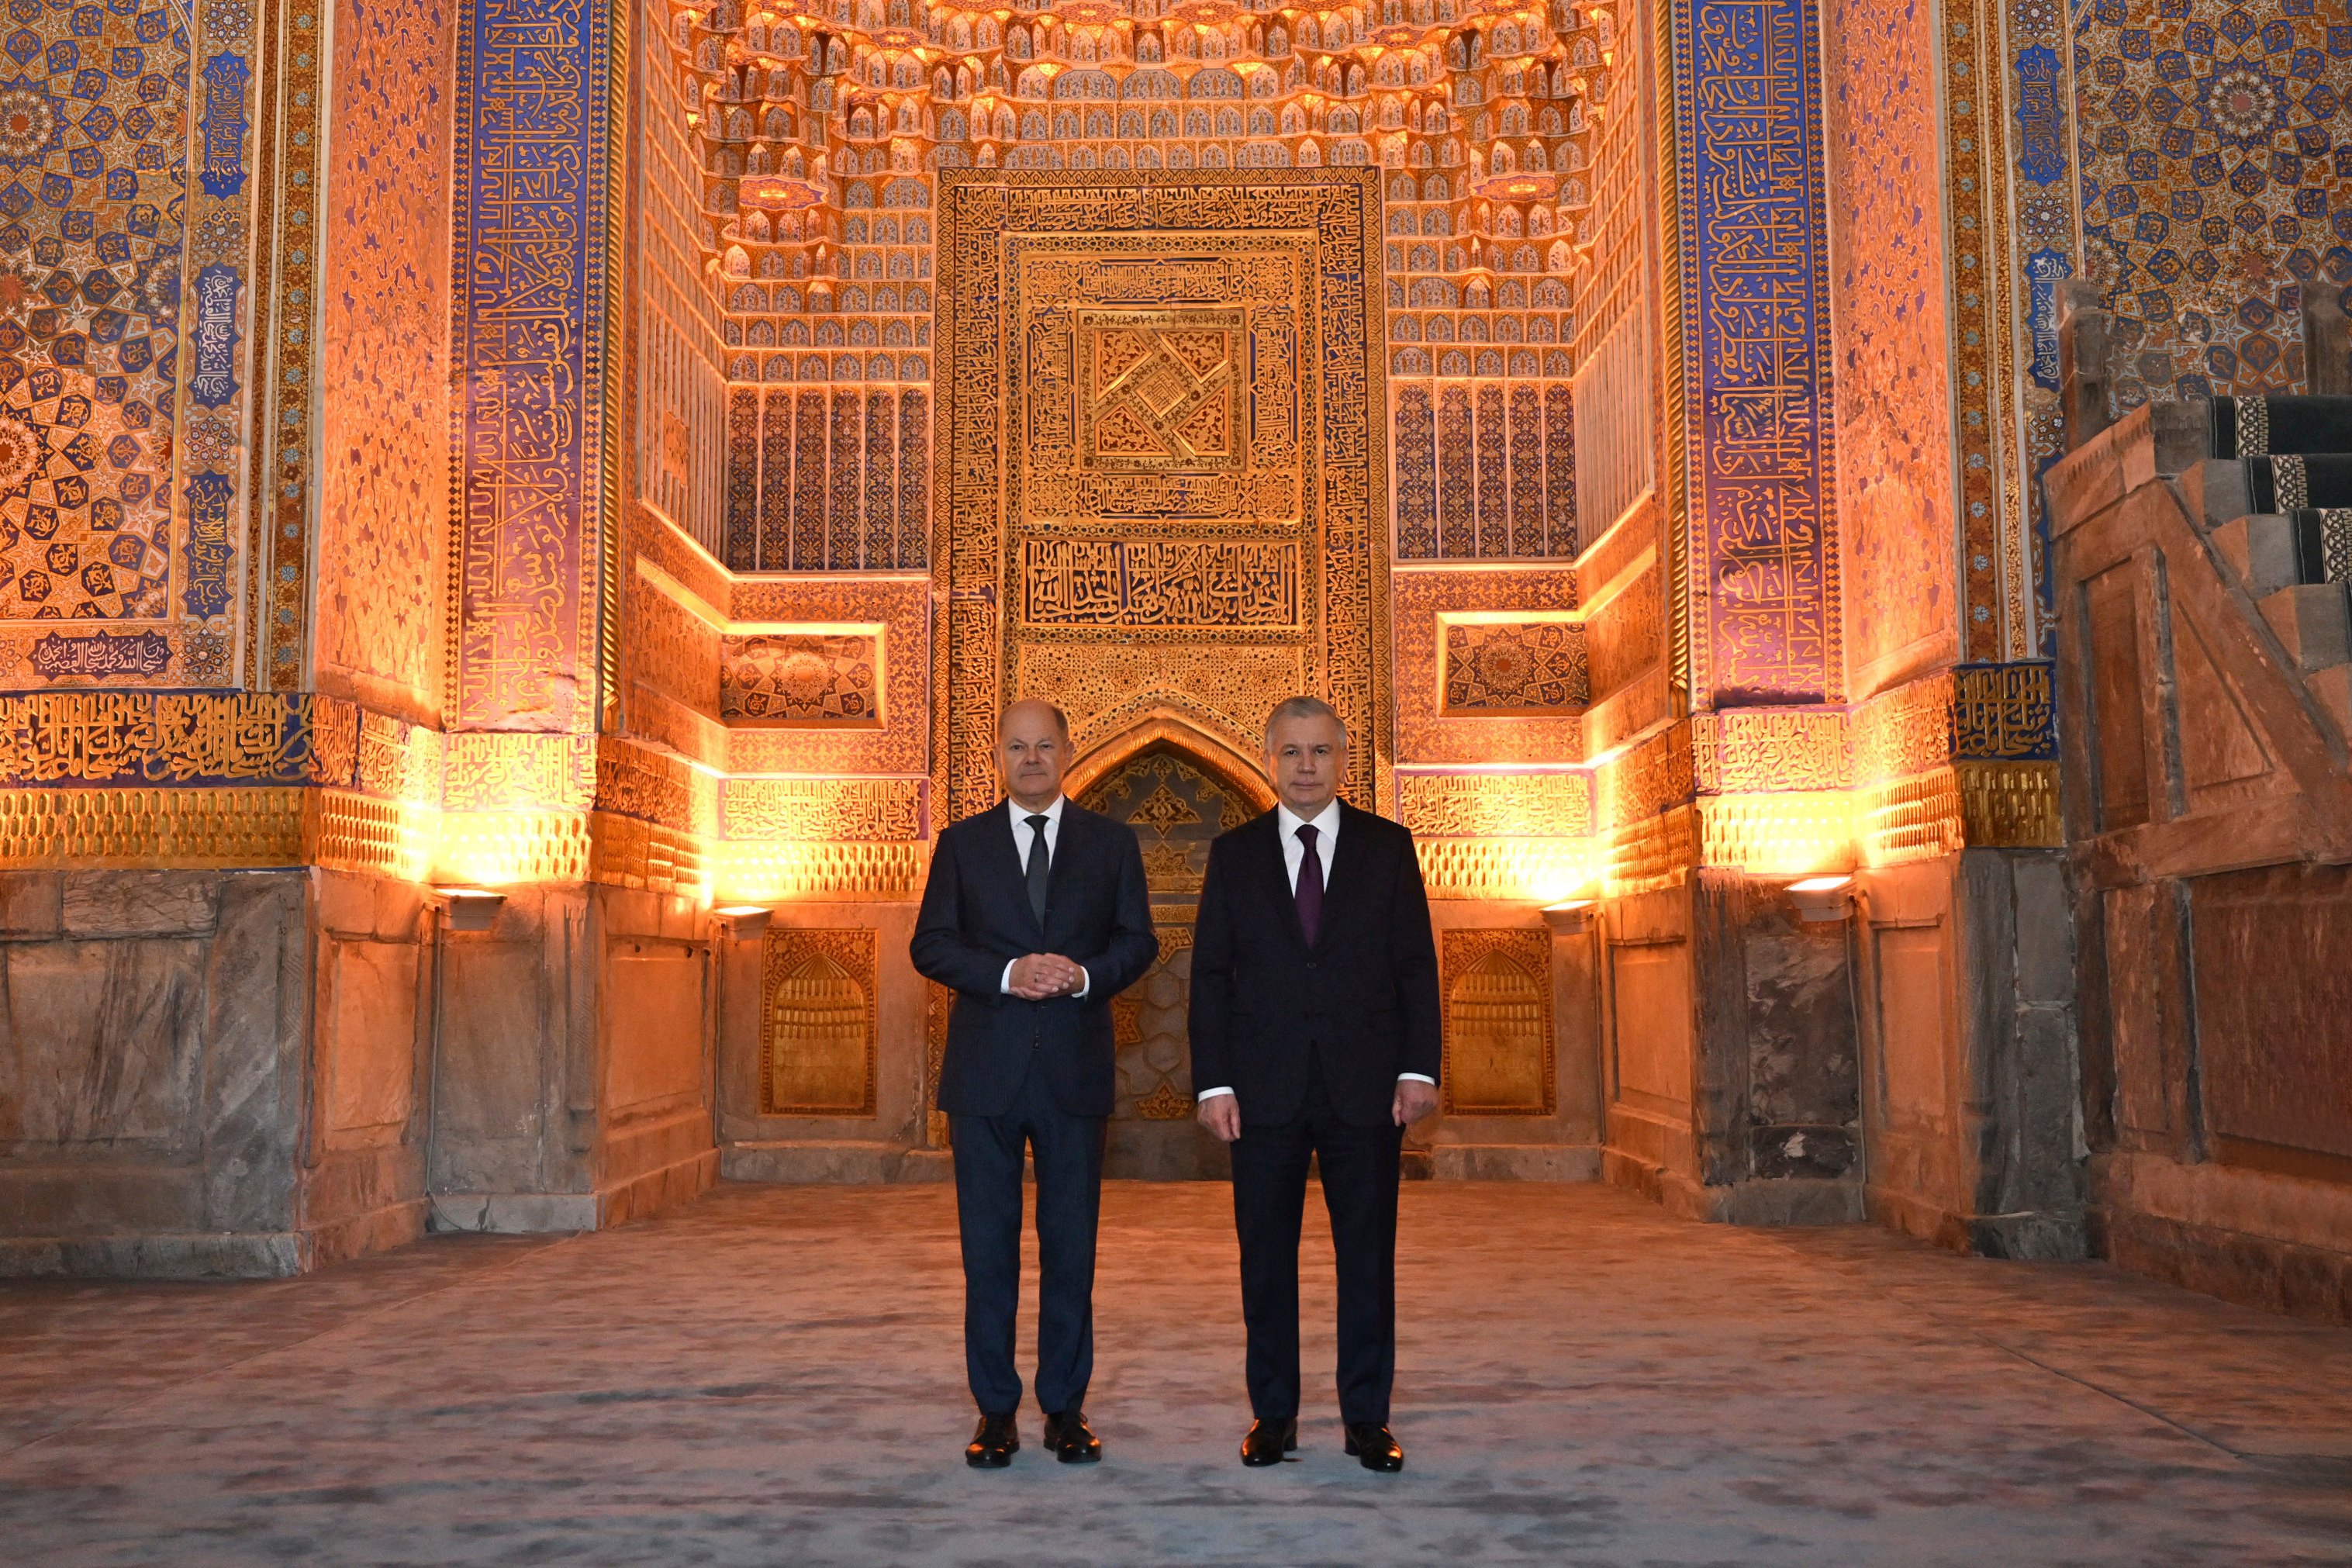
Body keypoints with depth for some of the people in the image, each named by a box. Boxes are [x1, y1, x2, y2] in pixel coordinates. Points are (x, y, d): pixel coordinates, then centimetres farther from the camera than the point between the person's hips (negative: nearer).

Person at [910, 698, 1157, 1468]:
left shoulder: (1111, 843, 9)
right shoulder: (962, 843, 8)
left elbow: (1138, 941, 5)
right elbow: (930, 944, 2)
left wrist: (1085, 974, -14)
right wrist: (1007, 973, -14)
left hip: (1074, 1066, 0)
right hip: (985, 1069, 0)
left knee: (1072, 1241, 4)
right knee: (987, 1241, 3)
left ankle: (1066, 1406, 14)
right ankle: (995, 1408, 12)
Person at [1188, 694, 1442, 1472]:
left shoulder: (1388, 847, 7)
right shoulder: (1234, 853, 8)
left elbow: (1416, 964, 5)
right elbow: (1210, 974, 5)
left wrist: (1419, 1067, -5)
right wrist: (1212, 1081, -4)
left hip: (1366, 1086, 0)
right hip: (1264, 1089, 1)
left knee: (1368, 1255, 4)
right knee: (1265, 1256, 5)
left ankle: (1367, 1417, 13)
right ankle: (1273, 1415, 16)